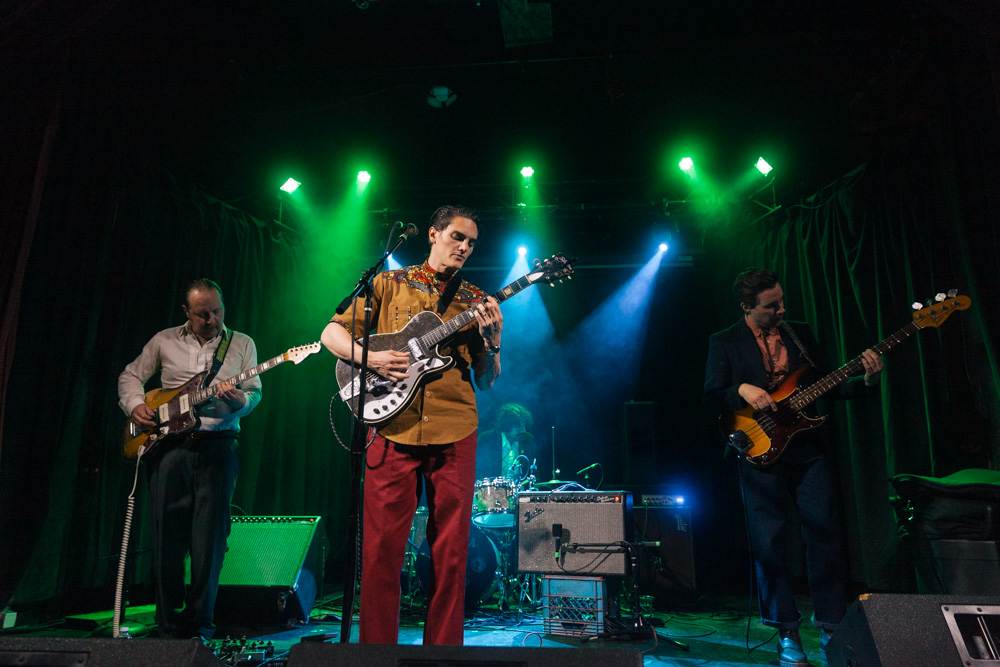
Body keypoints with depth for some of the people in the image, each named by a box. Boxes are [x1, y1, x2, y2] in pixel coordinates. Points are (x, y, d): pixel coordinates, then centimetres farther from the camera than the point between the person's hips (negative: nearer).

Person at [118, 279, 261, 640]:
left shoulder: (242, 343, 8)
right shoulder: (164, 341, 11)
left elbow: (254, 391, 2)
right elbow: (130, 376, 19)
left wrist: (240, 401, -20)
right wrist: (135, 405, 0)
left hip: (218, 445, -1)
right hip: (170, 444, 1)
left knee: (209, 539, -2)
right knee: (167, 536, 5)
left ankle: (199, 625, 11)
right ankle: (170, 625, 20)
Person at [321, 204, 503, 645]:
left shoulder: (475, 302, 13)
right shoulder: (389, 284, 10)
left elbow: (486, 382, 10)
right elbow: (332, 333, 8)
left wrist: (493, 341, -10)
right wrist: (370, 358, -10)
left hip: (455, 432, 2)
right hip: (393, 427, -1)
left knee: (451, 551, 6)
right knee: (381, 547, 2)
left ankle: (443, 645, 20)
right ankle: (376, 644, 18)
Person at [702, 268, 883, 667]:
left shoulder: (800, 333, 12)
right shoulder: (724, 343, 0)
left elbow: (828, 387, 13)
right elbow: (711, 400, -6)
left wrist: (866, 379, -3)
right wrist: (742, 390, -23)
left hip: (808, 450, 4)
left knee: (826, 533, 2)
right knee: (769, 542, 0)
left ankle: (831, 625, 18)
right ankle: (787, 632, 15)